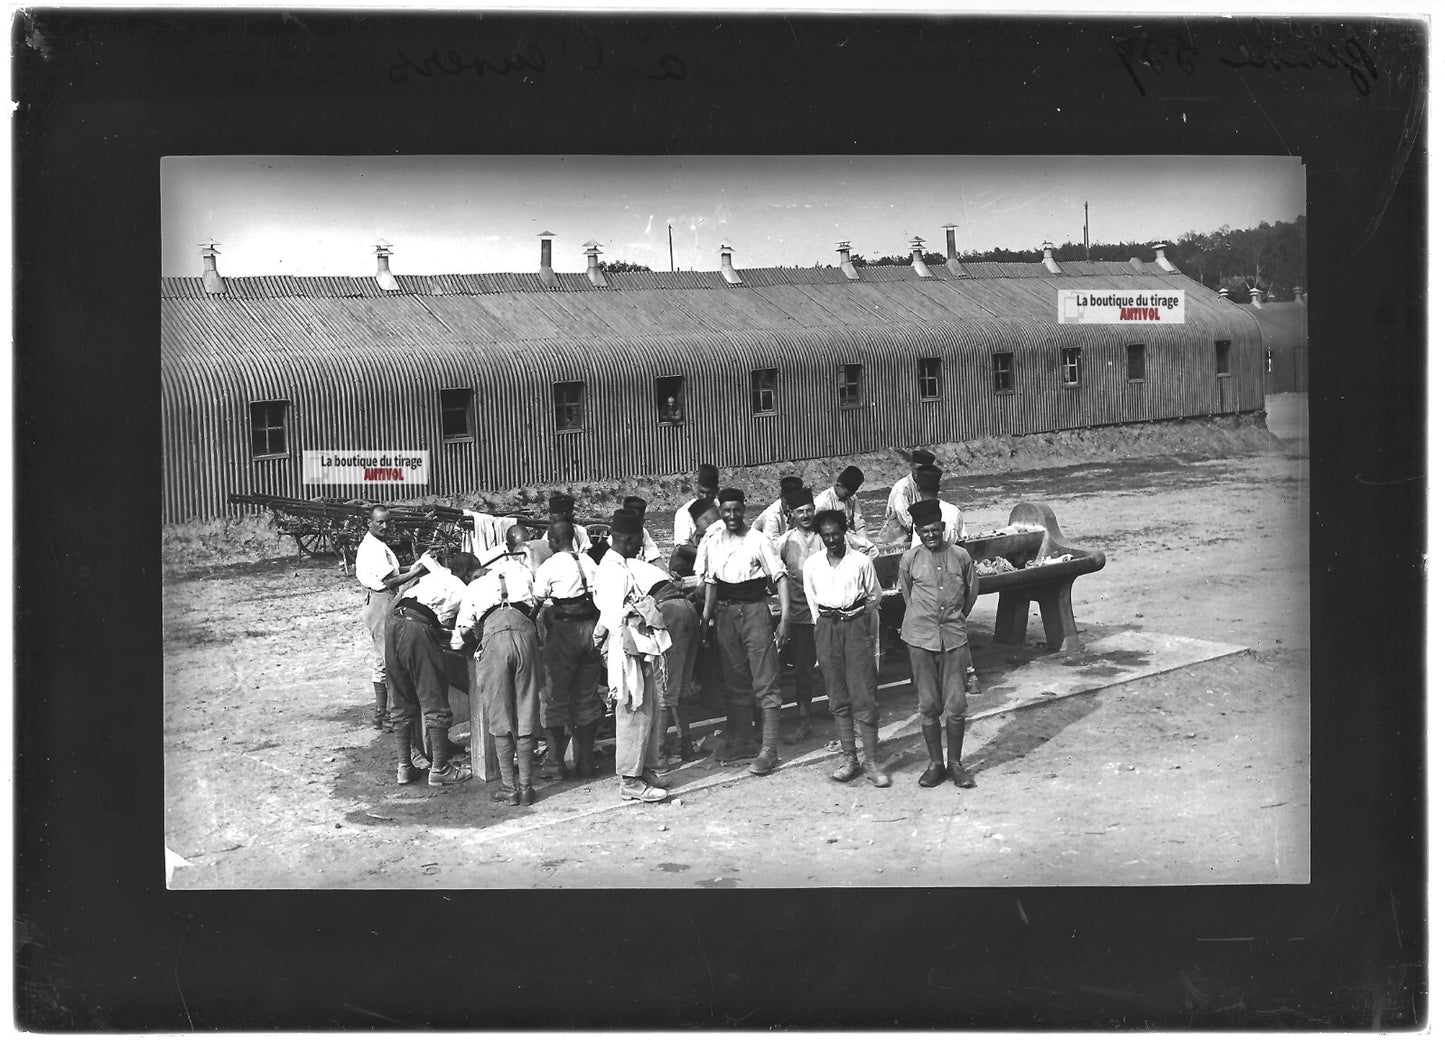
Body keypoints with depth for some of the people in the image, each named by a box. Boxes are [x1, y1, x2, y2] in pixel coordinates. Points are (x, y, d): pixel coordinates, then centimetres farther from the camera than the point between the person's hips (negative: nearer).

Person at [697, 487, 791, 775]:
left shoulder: (757, 541, -8)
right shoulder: (711, 543, 5)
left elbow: (780, 577, -9)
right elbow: (710, 581, 10)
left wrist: (785, 618, -16)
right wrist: (706, 616, 2)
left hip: (754, 610, -4)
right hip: (725, 613, 4)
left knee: (765, 683, -4)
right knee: (734, 681, 13)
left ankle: (769, 749, -3)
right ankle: (735, 739, 25)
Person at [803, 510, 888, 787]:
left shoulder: (861, 561, -1)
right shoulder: (812, 565, 6)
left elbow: (875, 595, 11)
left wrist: (858, 617, 8)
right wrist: (822, 622, 13)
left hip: (856, 625, -3)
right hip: (826, 628, 3)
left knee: (864, 696, -7)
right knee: (838, 698, 4)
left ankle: (871, 761, -4)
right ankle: (849, 758, 10)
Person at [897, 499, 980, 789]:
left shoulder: (961, 556, 0)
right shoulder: (909, 560, -1)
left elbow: (971, 594, 14)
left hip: (954, 637, 0)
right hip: (921, 639, 0)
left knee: (956, 705, 0)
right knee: (928, 705, 5)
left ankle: (955, 763, 13)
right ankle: (935, 763, 16)